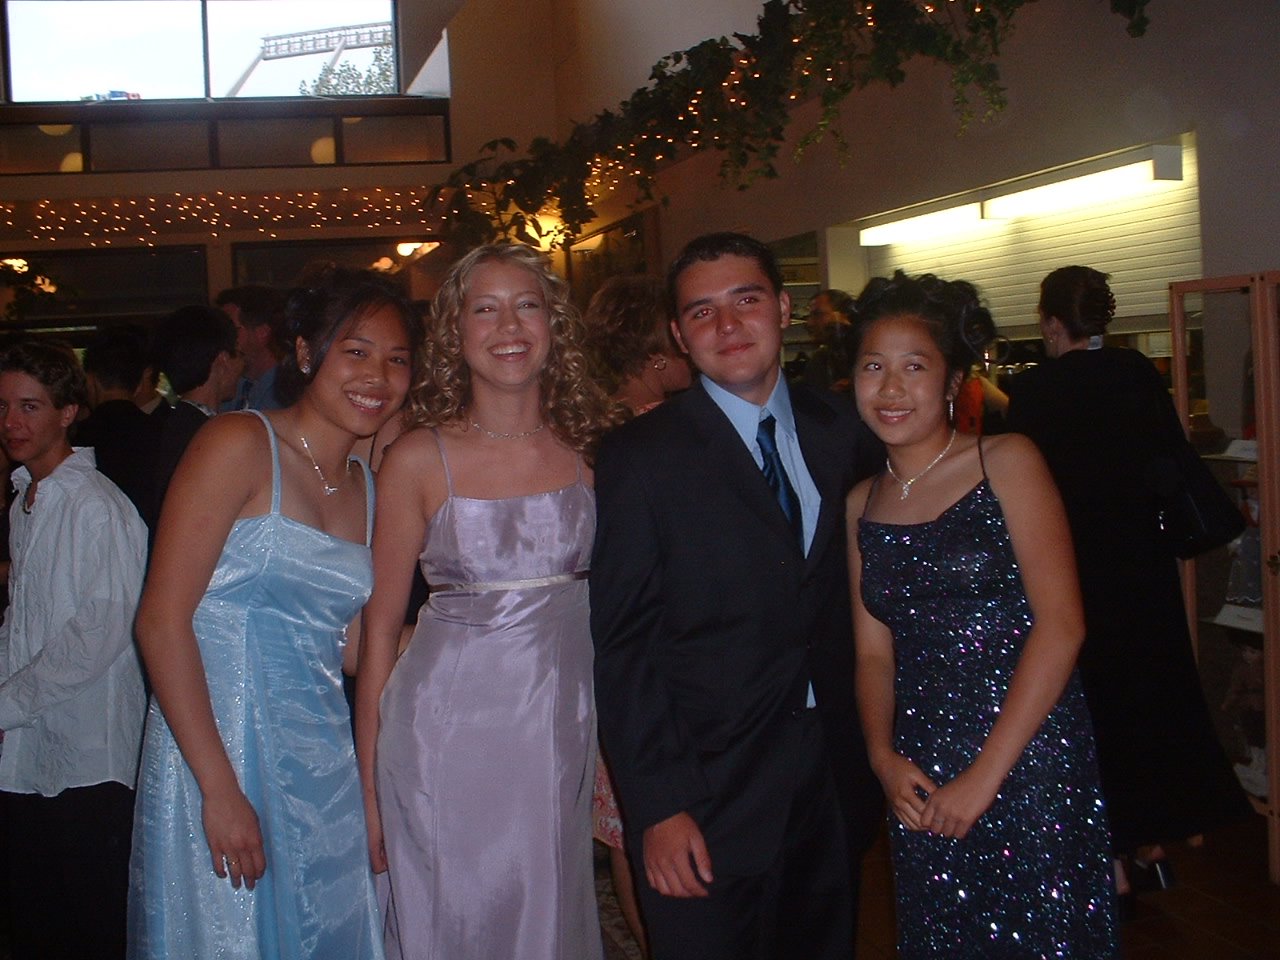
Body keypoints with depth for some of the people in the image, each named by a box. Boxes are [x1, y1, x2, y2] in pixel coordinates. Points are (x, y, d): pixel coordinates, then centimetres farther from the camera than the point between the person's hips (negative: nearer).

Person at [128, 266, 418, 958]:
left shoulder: (367, 486, 10)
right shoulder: (239, 445, -9)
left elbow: (348, 647, 13)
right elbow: (161, 620, -15)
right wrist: (221, 788, -18)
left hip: (322, 765, 6)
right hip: (217, 749, -6)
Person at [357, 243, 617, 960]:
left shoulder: (585, 451, 2)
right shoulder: (419, 458, -6)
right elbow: (381, 627, -3)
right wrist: (369, 786, -3)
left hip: (566, 732, 3)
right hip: (452, 737, -3)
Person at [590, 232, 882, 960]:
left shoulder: (841, 432, 5)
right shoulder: (641, 459, -8)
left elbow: (846, 592, 11)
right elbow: (621, 647, -10)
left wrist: (869, 758, 4)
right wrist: (661, 805, -15)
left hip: (835, 785, 4)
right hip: (710, 798, -4)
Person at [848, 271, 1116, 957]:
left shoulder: (1006, 463, -7)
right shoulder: (862, 504, 8)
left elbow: (1060, 625, -13)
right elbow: (874, 650, 10)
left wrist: (986, 773, -15)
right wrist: (883, 755, -8)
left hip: (1027, 761, -4)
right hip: (920, 778, 4)